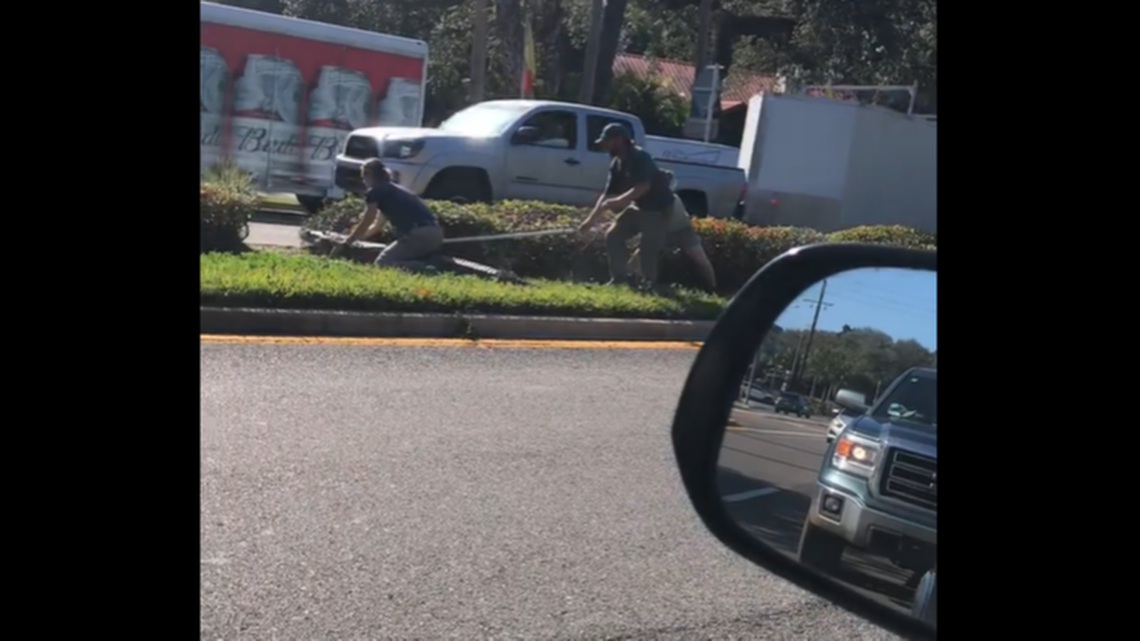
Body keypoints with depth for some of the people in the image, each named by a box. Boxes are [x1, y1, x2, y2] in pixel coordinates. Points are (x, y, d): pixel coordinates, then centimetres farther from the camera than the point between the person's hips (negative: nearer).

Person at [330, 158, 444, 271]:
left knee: (382, 262, 0)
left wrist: (344, 243, 18)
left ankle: (425, 269, -18)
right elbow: (377, 226, 36)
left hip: (420, 235, -8)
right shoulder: (390, 190, 28)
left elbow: (364, 225, 8)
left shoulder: (375, 192, 2)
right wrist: (354, 237, 40)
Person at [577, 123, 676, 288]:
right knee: (613, 235, 2)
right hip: (638, 207, 8)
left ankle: (649, 283, 8)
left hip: (657, 208, -8)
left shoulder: (640, 157, -22)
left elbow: (643, 187, -34)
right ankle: (620, 277, 9)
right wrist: (592, 218, 3)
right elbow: (607, 193, 8)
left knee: (648, 248, -10)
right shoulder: (617, 164, 3)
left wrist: (618, 201, -35)